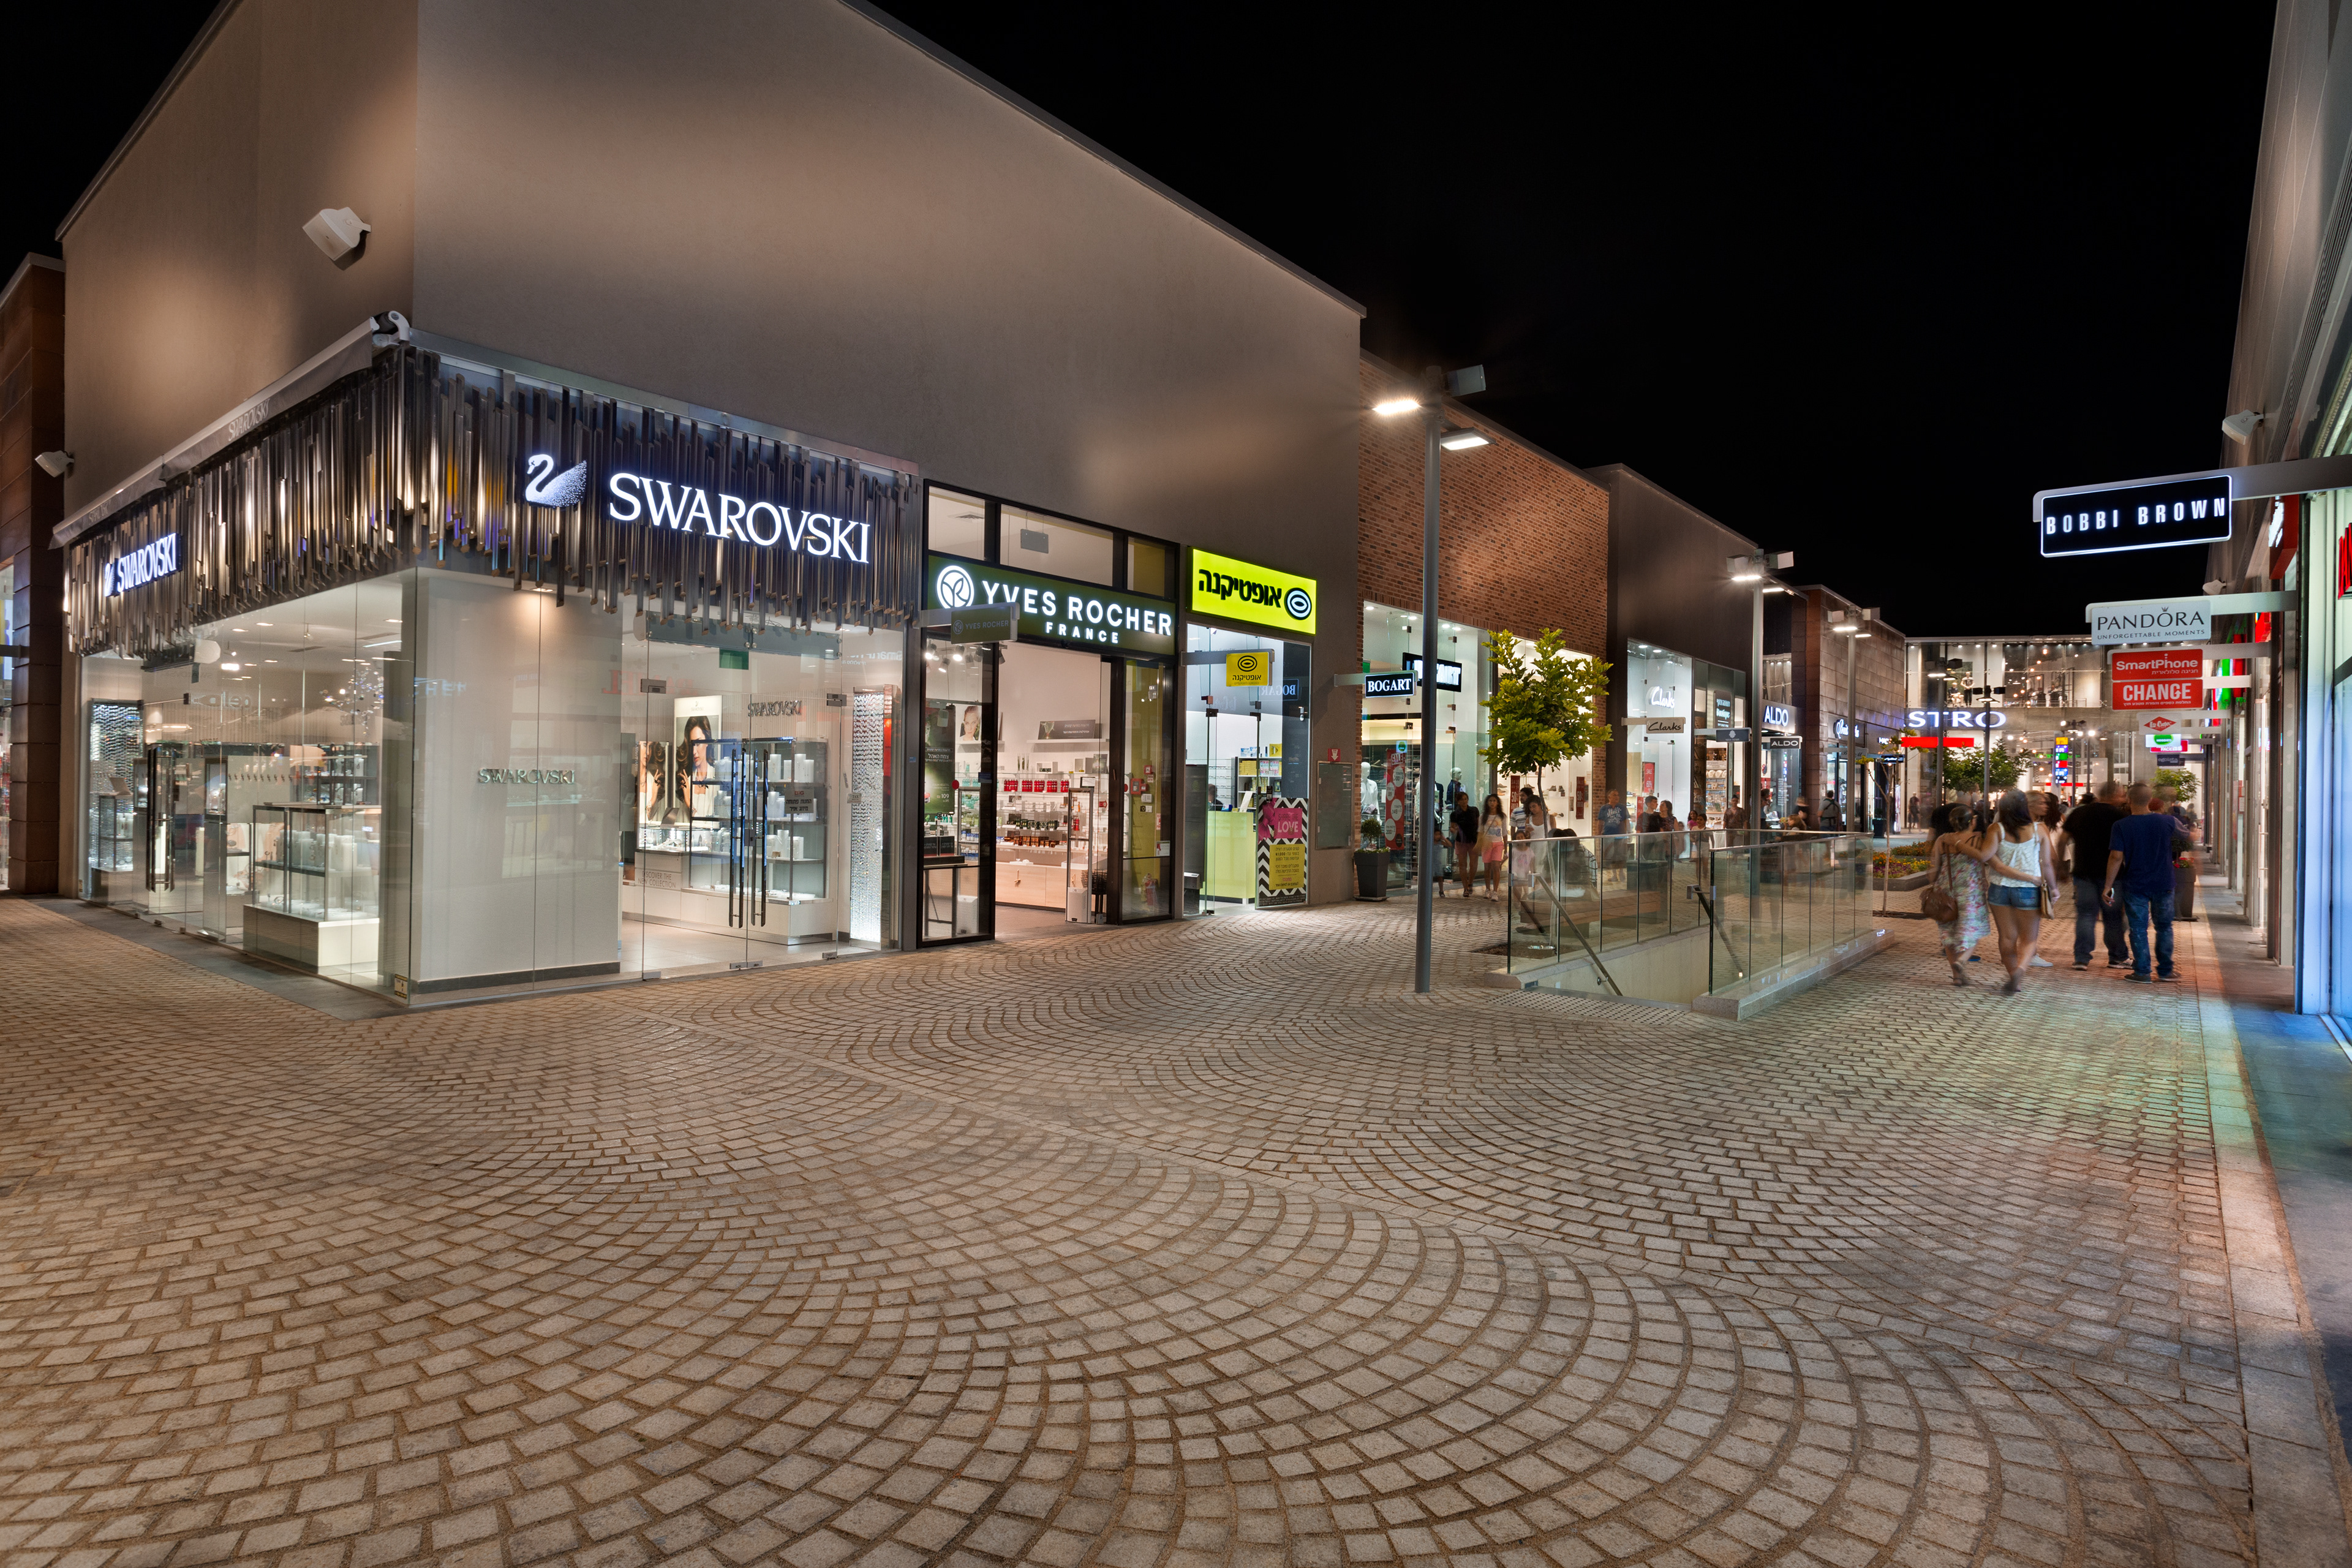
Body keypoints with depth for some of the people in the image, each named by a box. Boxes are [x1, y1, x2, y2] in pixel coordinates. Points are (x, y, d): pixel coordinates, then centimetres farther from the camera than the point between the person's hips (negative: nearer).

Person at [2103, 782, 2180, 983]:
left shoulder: (2121, 826, -13)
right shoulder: (2165, 821, -5)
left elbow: (2116, 857, -15)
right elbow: (2181, 829, 20)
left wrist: (2108, 886, -10)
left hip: (2134, 885, -2)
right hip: (2163, 884, 2)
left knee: (2138, 929, 4)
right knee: (2164, 927, 16)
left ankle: (2142, 972, 6)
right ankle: (2165, 970, 22)